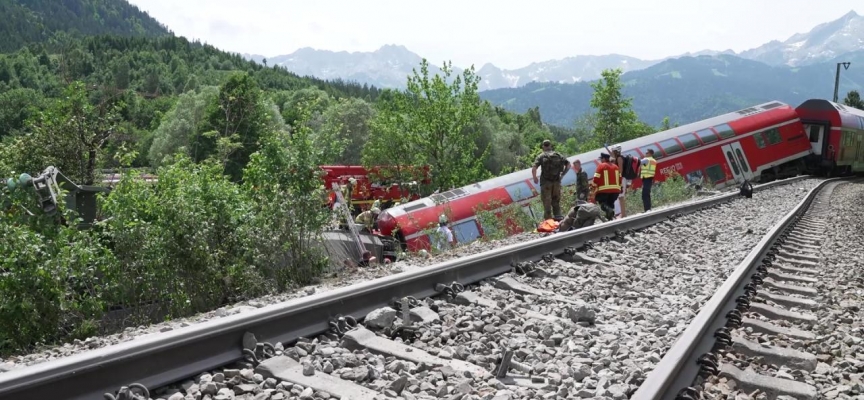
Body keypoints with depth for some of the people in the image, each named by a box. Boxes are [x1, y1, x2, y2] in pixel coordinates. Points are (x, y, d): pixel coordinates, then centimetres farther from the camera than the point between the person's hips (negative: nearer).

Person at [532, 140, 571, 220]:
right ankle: (558, 218, 9)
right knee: (556, 201, 13)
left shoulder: (541, 156, -3)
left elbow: (533, 169, -14)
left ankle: (548, 220, 0)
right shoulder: (558, 155, 8)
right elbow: (568, 164, 6)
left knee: (547, 202, 1)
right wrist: (562, 174, 12)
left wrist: (535, 178, 0)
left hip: (546, 182, -3)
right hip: (557, 182, 3)